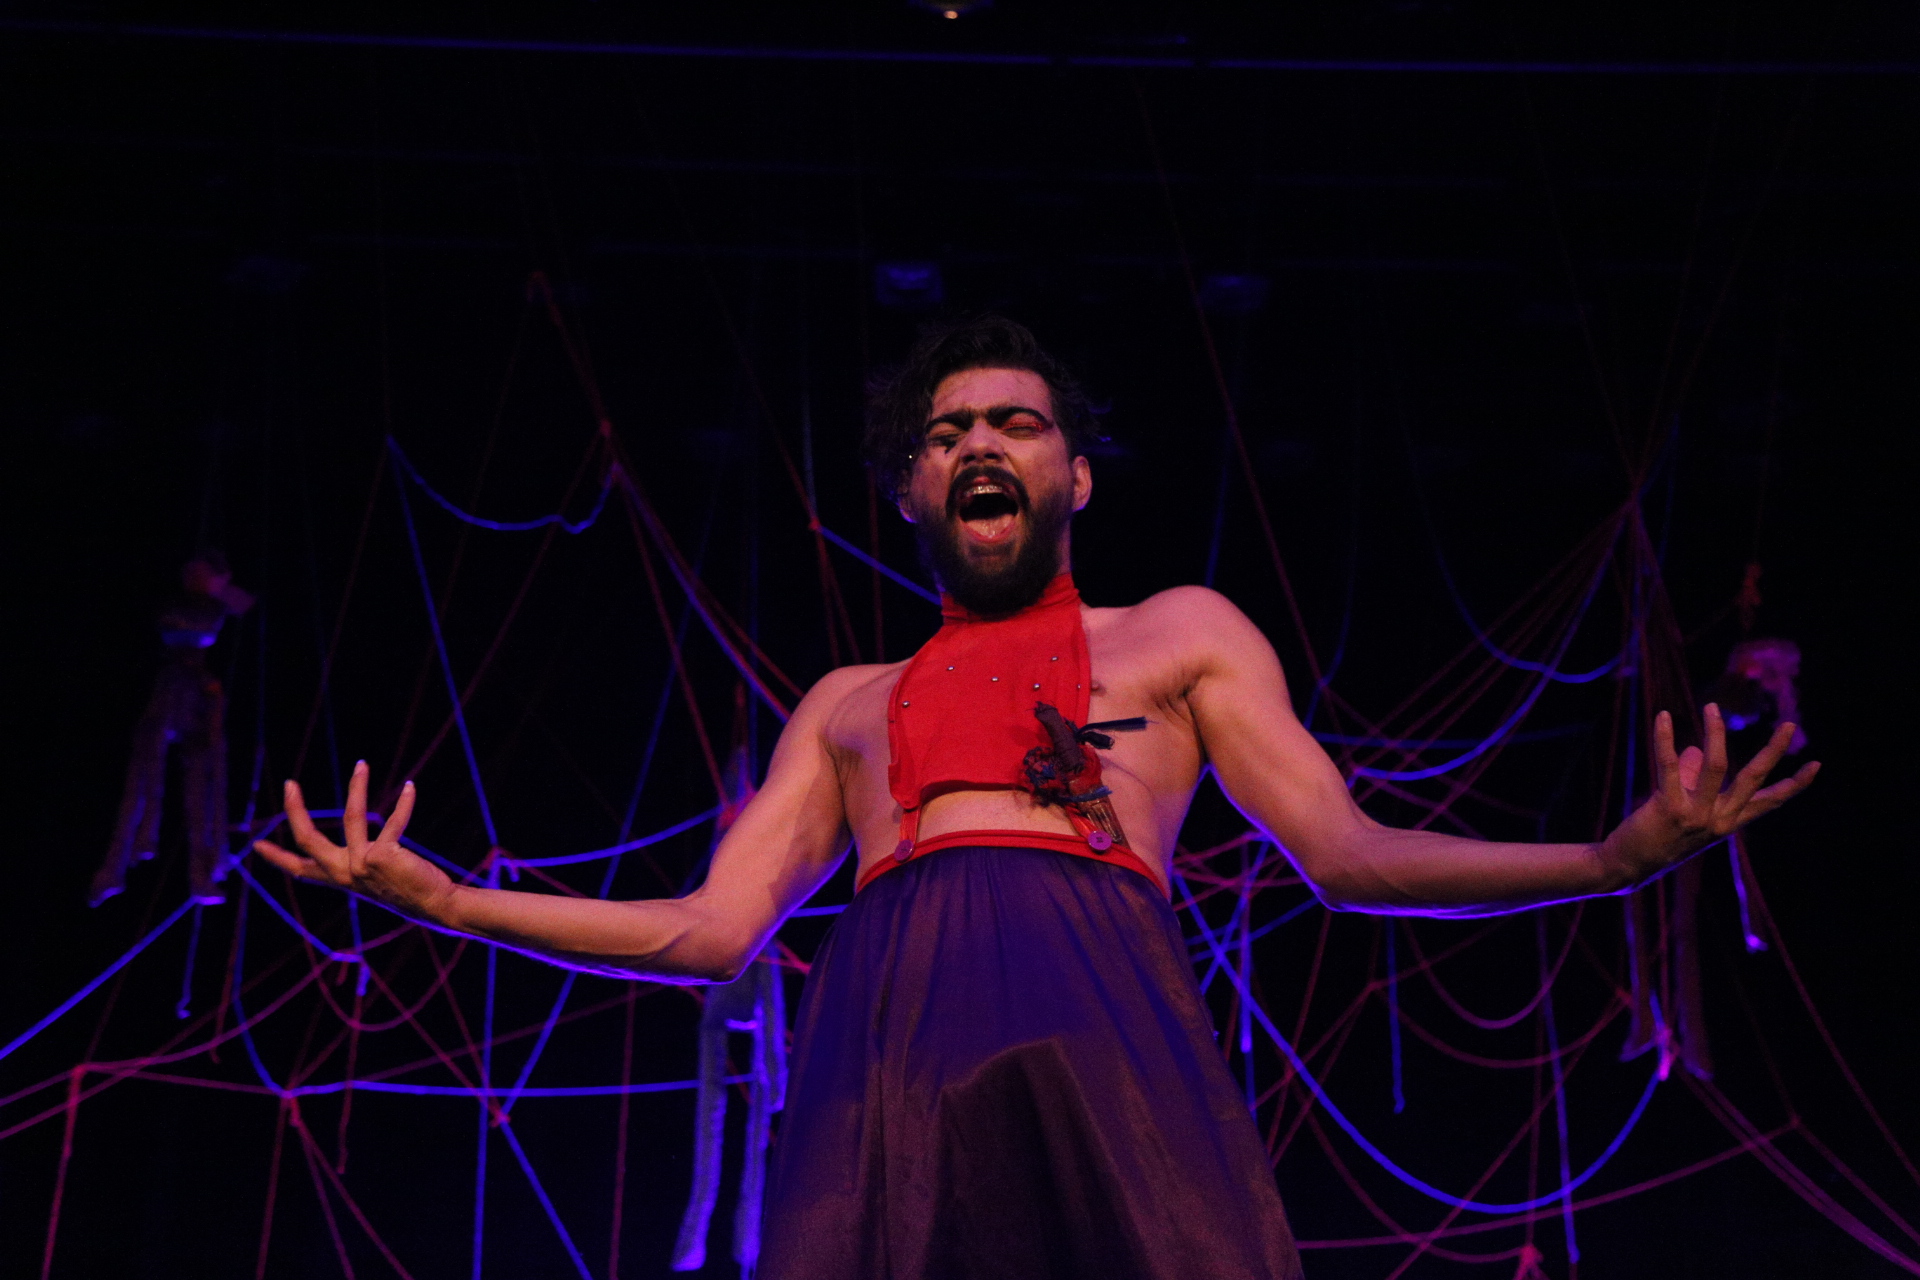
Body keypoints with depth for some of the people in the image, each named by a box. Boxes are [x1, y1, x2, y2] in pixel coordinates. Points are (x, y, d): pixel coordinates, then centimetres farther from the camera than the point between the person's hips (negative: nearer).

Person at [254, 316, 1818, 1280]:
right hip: (882, 1049, 2)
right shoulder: (848, 704, 33)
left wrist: (1620, 854, 3)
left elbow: (1347, 853, 16)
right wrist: (440, 896, 19)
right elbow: (715, 929, 25)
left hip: (1101, 1022, -2)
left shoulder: (1181, 633, 27)